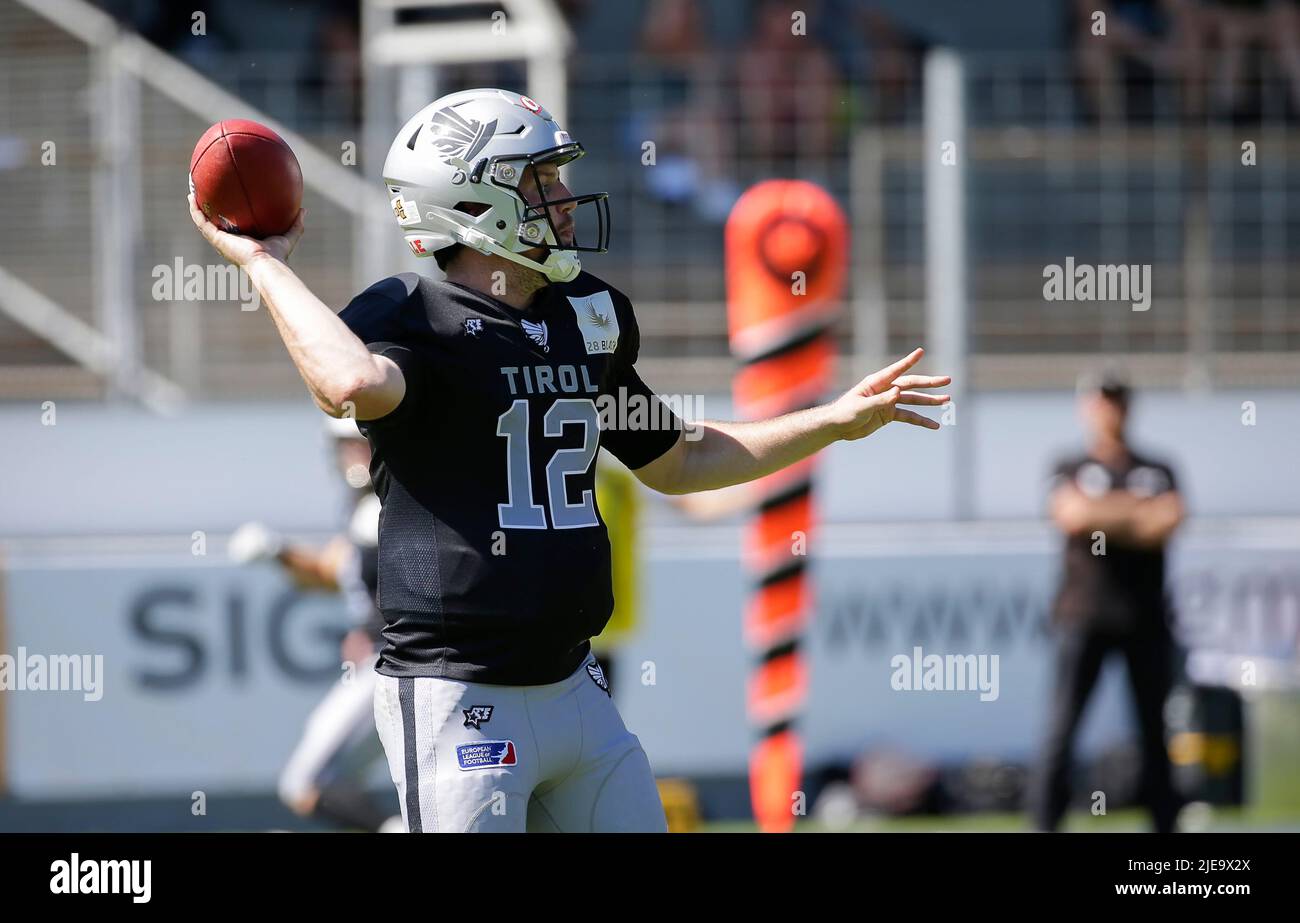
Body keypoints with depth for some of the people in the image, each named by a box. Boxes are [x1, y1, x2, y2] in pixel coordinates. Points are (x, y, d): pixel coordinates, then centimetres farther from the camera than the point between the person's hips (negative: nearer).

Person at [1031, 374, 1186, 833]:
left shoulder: (1157, 471, 13)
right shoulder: (1071, 469, 9)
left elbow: (1168, 522, -5)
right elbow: (1072, 515, -11)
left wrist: (1100, 519, -9)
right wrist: (1138, 507, -6)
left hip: (1145, 615, 2)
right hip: (1085, 614, -2)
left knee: (1154, 725, 4)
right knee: (1063, 722, -9)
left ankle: (1165, 822, 10)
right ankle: (1046, 822, -8)